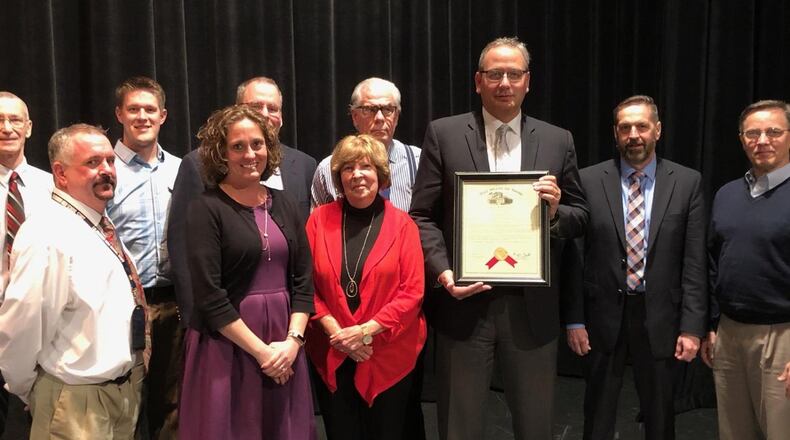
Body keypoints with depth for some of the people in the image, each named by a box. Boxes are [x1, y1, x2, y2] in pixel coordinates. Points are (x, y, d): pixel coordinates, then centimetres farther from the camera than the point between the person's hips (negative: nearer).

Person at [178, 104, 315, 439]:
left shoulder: (284, 204, 8)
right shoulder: (206, 209, -8)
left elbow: (304, 280, 6)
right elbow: (209, 295, -14)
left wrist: (292, 341, -7)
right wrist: (260, 351, -13)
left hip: (284, 346, 5)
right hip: (226, 346, -5)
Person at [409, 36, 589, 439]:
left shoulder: (557, 141, 7)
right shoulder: (443, 134, 1)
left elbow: (580, 218, 10)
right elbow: (422, 216, -1)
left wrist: (556, 212, -12)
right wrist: (442, 272, -15)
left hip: (532, 307, 2)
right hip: (464, 304, -1)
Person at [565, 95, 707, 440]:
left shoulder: (687, 182, -1)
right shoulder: (589, 181, -3)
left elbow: (695, 263, -2)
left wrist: (692, 327, -6)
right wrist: (574, 320, -4)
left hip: (659, 317, 1)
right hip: (603, 317, 0)